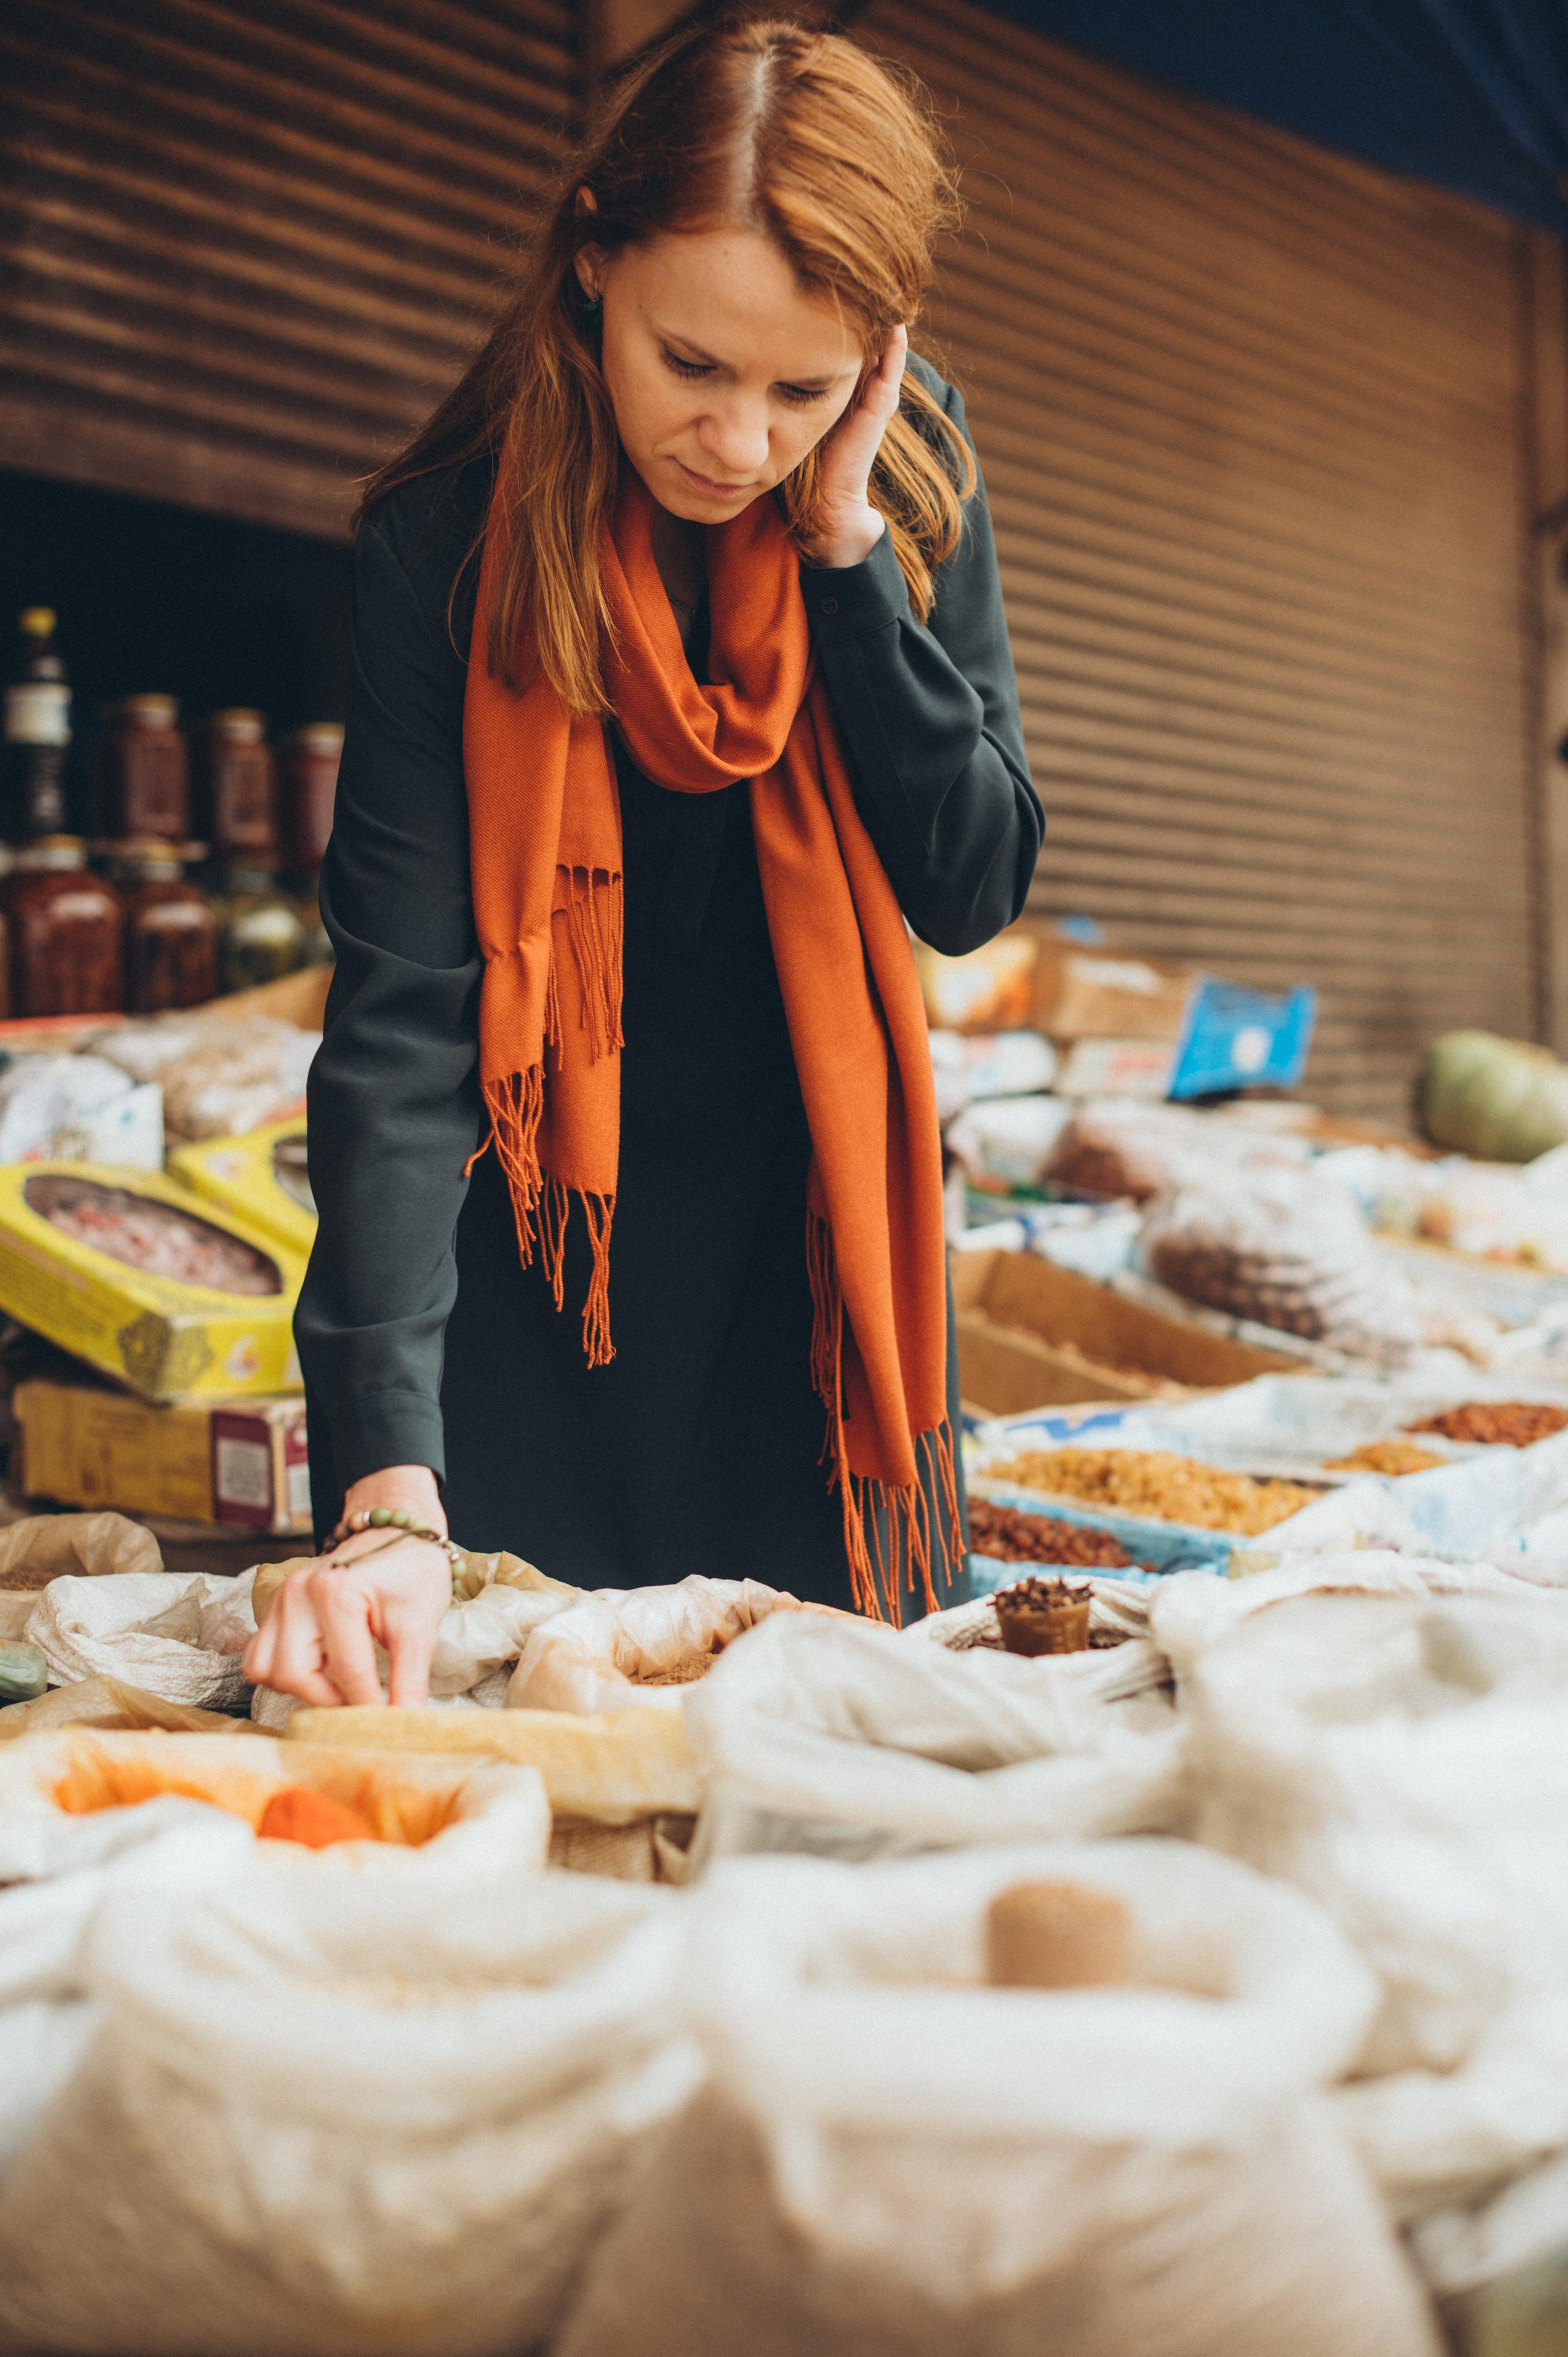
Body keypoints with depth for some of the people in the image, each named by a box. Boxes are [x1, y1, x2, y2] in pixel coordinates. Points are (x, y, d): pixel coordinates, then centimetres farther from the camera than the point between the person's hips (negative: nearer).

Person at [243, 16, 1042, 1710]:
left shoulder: (911, 477, -8)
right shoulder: (445, 544, -19)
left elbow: (975, 890, -10)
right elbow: (399, 1014, -27)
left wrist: (846, 548, -21)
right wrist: (386, 1491, -36)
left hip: (815, 1240, 3)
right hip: (538, 1253, -3)